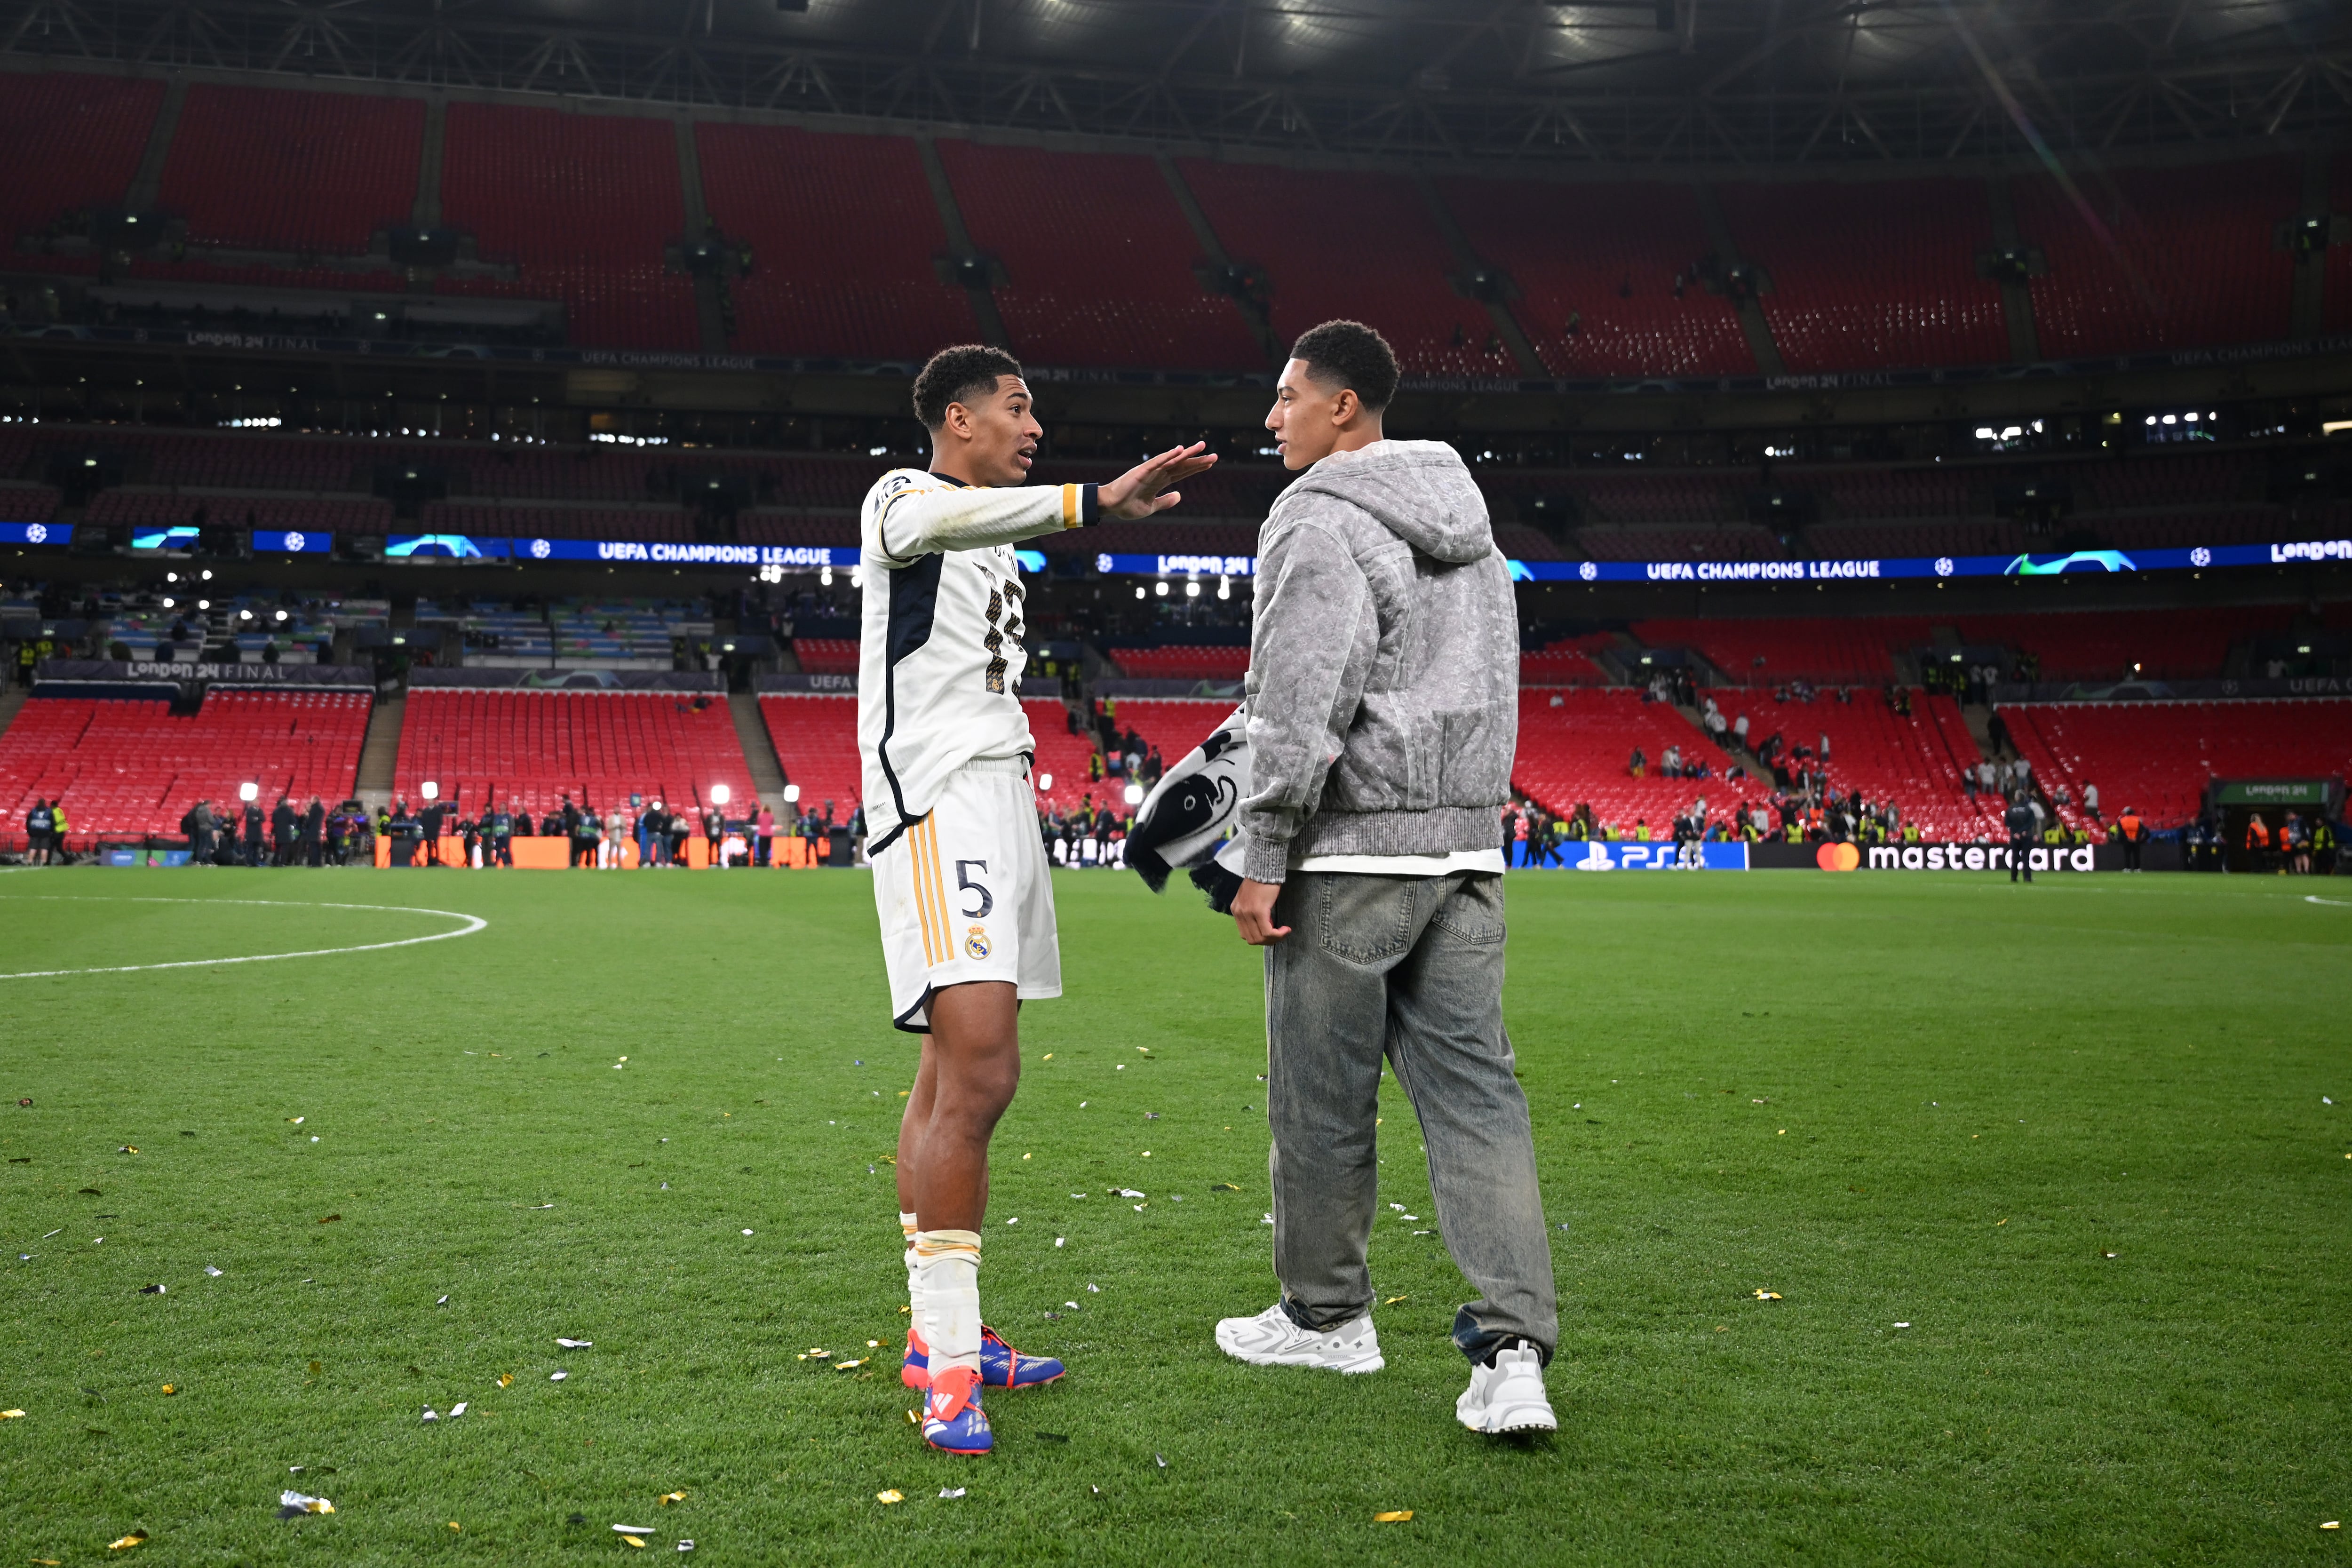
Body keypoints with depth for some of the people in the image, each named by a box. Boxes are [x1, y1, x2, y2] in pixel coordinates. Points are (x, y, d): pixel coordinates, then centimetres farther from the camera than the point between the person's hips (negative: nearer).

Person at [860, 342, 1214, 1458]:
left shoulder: (992, 545, 25)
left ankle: (938, 1337, 17)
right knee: (979, 1073, -20)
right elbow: (940, 521, -31)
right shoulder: (902, 497, -5)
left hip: (997, 799, 10)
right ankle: (950, 1364, -18)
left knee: (951, 1079, 11)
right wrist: (1100, 501, -44)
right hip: (935, 801, -10)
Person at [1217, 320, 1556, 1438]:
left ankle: (1326, 1316, 22)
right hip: (1465, 845, 8)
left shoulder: (1319, 522, -10)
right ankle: (1514, 1349, -5)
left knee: (1322, 1095, 7)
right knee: (1474, 1090, 3)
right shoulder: (1469, 525, 17)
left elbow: (1301, 706, -17)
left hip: (1350, 852, -8)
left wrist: (1263, 861, -13)